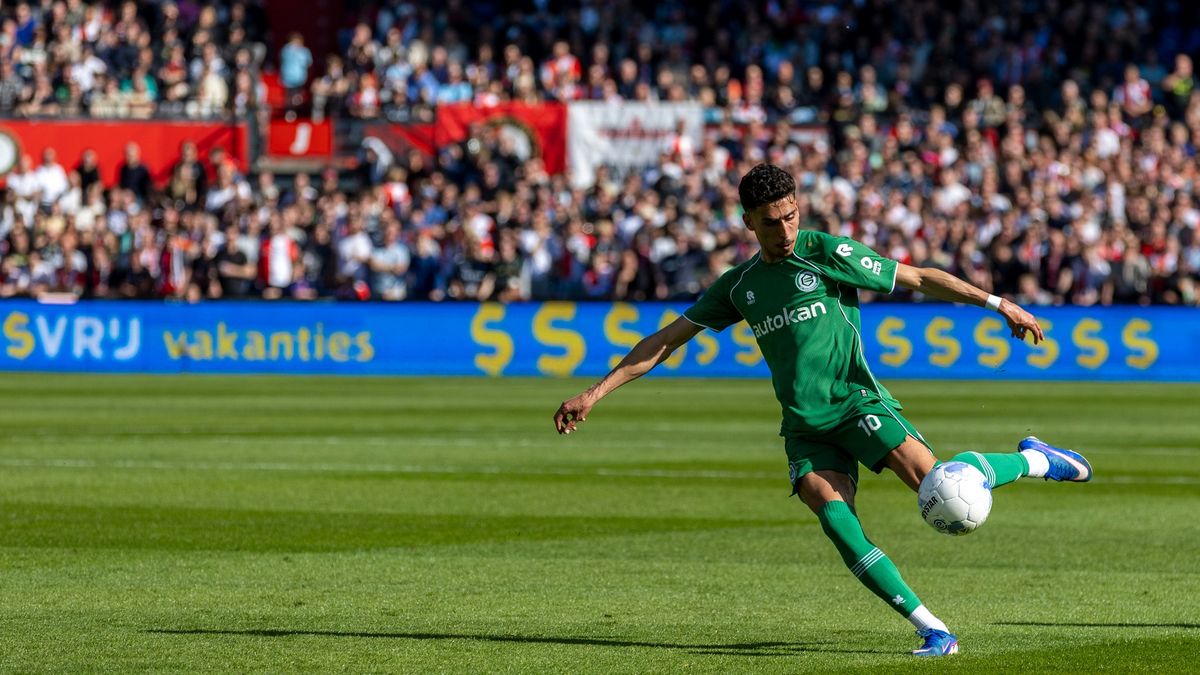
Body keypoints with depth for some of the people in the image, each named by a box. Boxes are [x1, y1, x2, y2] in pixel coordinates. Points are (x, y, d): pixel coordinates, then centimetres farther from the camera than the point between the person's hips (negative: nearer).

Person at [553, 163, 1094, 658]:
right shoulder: (738, 286, 12)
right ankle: (934, 632, -18)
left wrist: (998, 303, -2)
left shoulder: (827, 253, 0)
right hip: (804, 427, 4)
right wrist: (595, 393, 11)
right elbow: (665, 342, 17)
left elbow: (919, 278, 3)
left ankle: (1033, 461, 4)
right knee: (838, 523, -21)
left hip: (856, 401, -3)